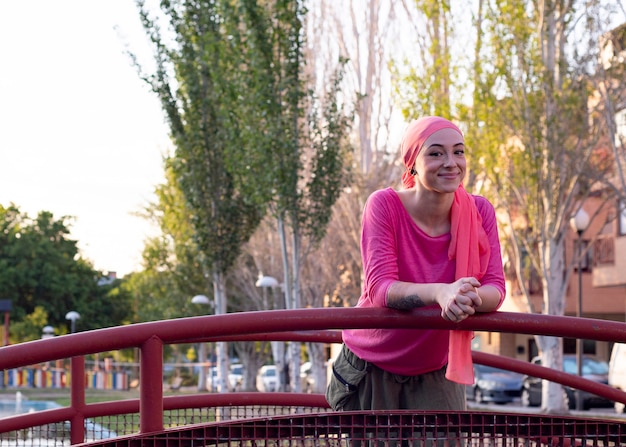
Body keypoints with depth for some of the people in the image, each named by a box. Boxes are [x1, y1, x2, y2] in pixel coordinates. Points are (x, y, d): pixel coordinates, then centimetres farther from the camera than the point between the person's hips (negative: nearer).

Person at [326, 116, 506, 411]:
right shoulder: (385, 206, -19)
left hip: (436, 374, 2)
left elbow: (495, 288, -15)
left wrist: (471, 298, -40)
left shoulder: (479, 212, -10)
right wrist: (439, 292, -47)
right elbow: (379, 288, -27)